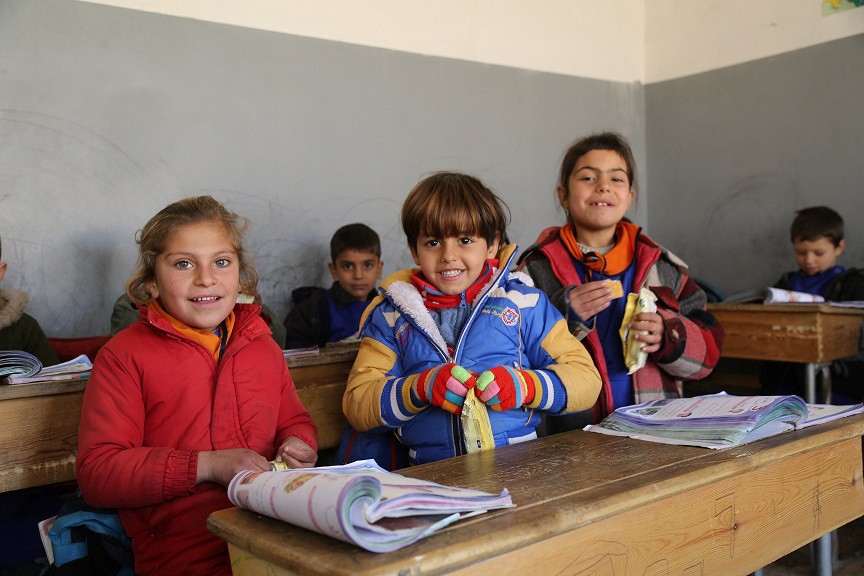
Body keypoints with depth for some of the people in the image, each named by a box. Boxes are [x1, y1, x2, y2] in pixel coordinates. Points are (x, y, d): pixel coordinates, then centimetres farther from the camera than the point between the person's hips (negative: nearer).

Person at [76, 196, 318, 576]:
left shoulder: (263, 346, 18)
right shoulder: (124, 356, 3)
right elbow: (96, 473, -4)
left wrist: (298, 446, 6)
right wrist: (207, 465, -13)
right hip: (183, 542, -5)